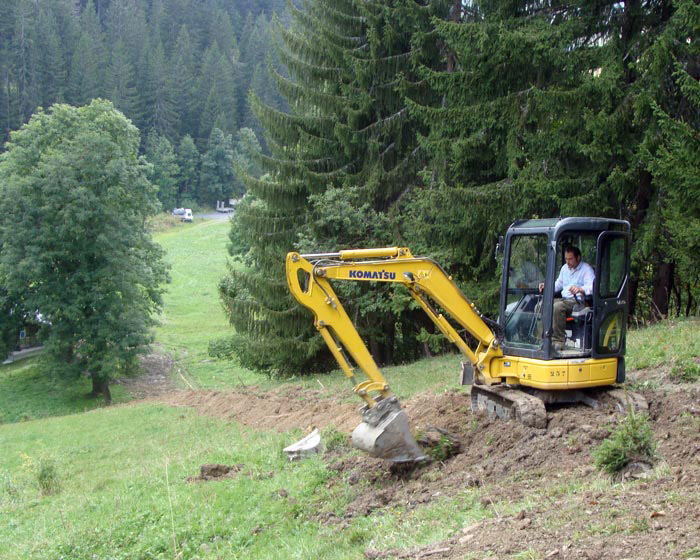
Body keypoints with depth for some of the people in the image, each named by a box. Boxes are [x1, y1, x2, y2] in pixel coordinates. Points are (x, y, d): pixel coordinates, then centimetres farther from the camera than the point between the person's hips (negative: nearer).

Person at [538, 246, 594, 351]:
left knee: (557, 307, -36)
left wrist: (580, 289, -40)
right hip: (563, 299, 8)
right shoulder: (565, 268, 22)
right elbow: (558, 284, 34)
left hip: (578, 301, -8)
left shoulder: (586, 269, -3)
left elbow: (592, 287, -19)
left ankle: (558, 341, -33)